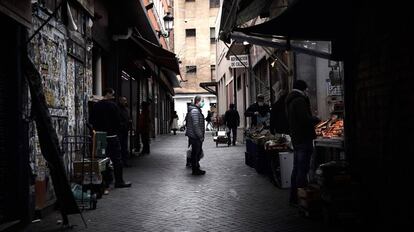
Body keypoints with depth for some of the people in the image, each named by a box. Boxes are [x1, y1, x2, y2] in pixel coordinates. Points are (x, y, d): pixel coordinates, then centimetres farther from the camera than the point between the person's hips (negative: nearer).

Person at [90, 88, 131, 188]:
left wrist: (97, 131, 16)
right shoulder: (113, 105, -8)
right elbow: (118, 120, -8)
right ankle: (119, 181, -1)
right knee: (117, 159, -1)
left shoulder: (96, 105, 9)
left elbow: (93, 121, 10)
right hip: (112, 135, -6)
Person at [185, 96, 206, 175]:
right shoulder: (195, 111, -18)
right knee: (195, 153, -2)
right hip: (195, 137, -11)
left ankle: (196, 168, 29)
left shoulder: (197, 110, 17)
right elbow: (196, 125, -24)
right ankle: (195, 170, 7)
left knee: (198, 152, 18)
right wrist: (200, 136, -20)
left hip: (195, 136, 11)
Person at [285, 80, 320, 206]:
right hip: (303, 138, -10)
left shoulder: (290, 101, 17)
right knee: (303, 169, -7)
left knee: (296, 168, 15)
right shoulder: (300, 100, -14)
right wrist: (316, 119, -4)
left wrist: (312, 120, 20)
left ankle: (293, 197, 21)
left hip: (295, 138, 10)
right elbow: (306, 119, -24)